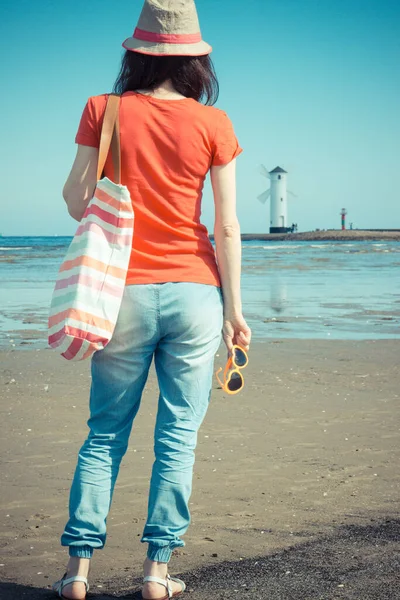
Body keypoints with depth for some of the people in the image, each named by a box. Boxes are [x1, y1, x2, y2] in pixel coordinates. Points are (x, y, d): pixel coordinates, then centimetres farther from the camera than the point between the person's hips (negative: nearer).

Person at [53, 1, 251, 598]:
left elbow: (77, 203, 1)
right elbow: (227, 226, -3)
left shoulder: (104, 110, -1)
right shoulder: (212, 123, -2)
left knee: (105, 433, 12)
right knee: (178, 436, 8)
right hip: (193, 292, -1)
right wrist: (233, 307, 4)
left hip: (125, 292, 1)